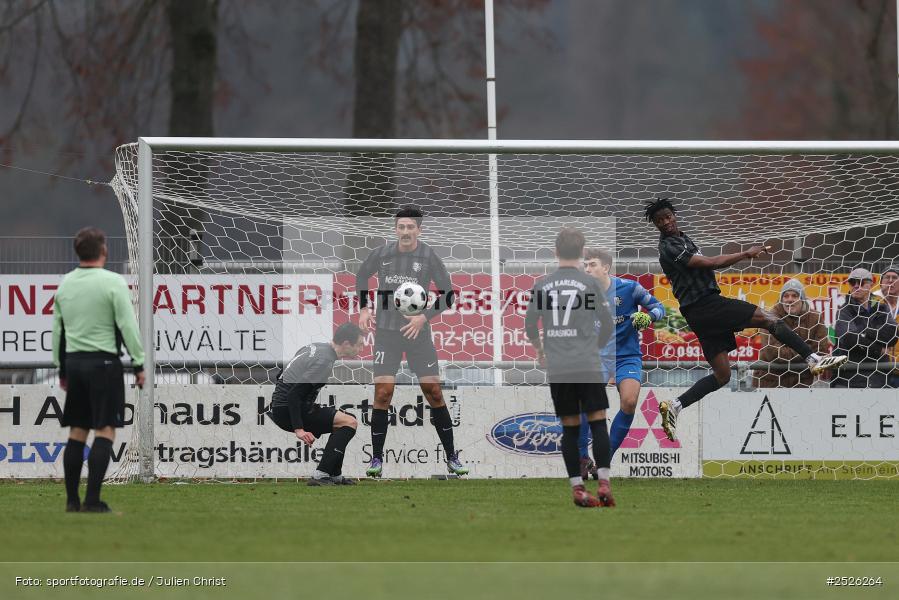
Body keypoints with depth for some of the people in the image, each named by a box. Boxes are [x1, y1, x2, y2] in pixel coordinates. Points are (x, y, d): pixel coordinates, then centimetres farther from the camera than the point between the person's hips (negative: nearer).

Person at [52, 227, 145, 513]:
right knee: (105, 431, -4)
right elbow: (127, 326, -12)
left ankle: (72, 499, 9)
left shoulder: (65, 284, 9)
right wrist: (138, 364, -5)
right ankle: (92, 500, -12)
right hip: (103, 361, -6)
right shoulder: (113, 282, -10)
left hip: (74, 361, 6)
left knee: (77, 432, 10)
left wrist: (62, 369, 23)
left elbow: (58, 330, 15)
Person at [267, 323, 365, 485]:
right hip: (286, 411, -10)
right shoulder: (324, 361, -19)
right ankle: (320, 476, -18)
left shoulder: (315, 347, 12)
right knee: (348, 422, -14)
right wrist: (298, 429, -29)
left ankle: (335, 476, 22)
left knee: (342, 418, 22)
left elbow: (282, 374, 20)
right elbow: (294, 394, -27)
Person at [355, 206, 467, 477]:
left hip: (417, 331, -1)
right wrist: (363, 308, 10)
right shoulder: (382, 254, -1)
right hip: (386, 331, 1)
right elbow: (361, 276, 20)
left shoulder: (429, 257, -6)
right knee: (382, 393, -9)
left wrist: (425, 317, -13)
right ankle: (377, 459, 2)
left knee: (433, 392, -2)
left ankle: (452, 459, 8)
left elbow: (447, 295, -1)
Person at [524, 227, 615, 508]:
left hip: (556, 369, 2)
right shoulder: (589, 283, -2)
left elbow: (530, 325, 11)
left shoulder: (542, 285, 6)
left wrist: (540, 350, 31)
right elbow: (607, 324, 2)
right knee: (597, 422, 0)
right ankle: (603, 483, -11)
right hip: (588, 366, -2)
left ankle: (577, 488, 5)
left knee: (569, 428, 7)